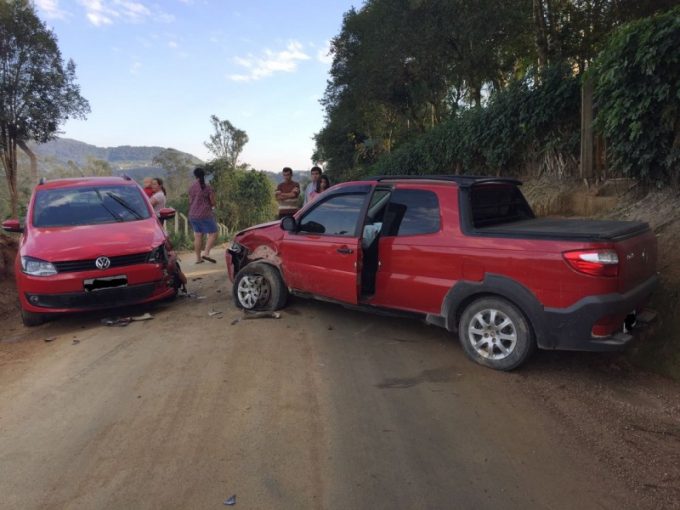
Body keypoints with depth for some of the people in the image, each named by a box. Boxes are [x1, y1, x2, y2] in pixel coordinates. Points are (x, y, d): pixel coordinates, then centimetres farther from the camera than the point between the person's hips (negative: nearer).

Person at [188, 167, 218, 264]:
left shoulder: (191, 187, 4)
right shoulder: (207, 187, -11)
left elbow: (190, 201, 13)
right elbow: (213, 202, -8)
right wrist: (211, 206, 14)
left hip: (193, 215, 6)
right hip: (205, 214, -6)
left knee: (198, 236, 10)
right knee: (213, 234, 1)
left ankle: (198, 258, 11)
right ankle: (206, 253, -15)